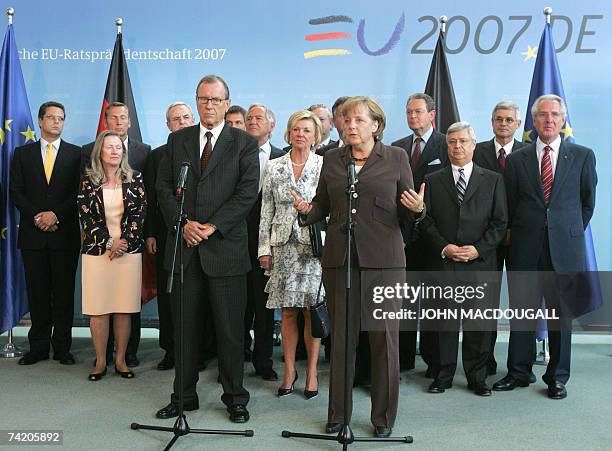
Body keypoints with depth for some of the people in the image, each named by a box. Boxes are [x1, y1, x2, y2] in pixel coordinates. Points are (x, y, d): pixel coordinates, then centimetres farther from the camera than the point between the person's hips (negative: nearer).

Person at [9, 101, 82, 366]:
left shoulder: (76, 154, 6)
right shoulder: (22, 154, 11)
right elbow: (16, 192, 5)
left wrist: (56, 214, -12)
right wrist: (37, 216, -9)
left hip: (65, 233, -1)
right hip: (32, 234, 1)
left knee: (64, 292, 2)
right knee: (37, 292, 6)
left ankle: (62, 347, 10)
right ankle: (39, 347, 14)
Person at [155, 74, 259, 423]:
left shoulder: (245, 143, 3)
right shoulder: (177, 140, 13)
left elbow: (248, 191, -6)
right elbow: (164, 186, 9)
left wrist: (212, 227, -12)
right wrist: (183, 223, -7)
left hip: (226, 247, -3)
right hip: (185, 245, 3)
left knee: (231, 328, 3)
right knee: (185, 325, 10)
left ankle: (235, 398, 17)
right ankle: (184, 395, 23)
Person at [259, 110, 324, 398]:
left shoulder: (325, 166, 2)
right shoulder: (274, 167, 8)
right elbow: (266, 211, 8)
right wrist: (264, 248, 4)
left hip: (315, 245, -2)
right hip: (284, 246, 2)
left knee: (312, 310, 2)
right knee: (288, 311, 6)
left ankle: (312, 372, 14)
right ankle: (289, 370, 19)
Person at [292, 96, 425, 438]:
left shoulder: (396, 157, 5)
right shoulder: (332, 159, 12)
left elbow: (409, 211, 6)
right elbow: (322, 205, 13)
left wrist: (417, 208, -16)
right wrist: (307, 210, -8)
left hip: (383, 258, -2)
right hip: (339, 257, 2)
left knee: (385, 337, 3)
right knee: (341, 336, 8)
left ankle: (384, 416, 17)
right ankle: (338, 413, 21)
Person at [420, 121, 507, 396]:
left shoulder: (493, 180, 9)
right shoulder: (432, 181, 9)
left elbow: (500, 222, 4)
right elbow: (426, 221, 5)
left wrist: (478, 249, -9)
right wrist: (444, 247, -9)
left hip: (481, 262, 0)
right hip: (443, 262, 0)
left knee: (479, 323, 5)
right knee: (445, 322, 5)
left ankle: (477, 378, 18)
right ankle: (444, 376, 16)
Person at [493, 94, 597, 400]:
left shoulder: (582, 156, 5)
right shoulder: (517, 159, 6)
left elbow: (587, 201, 11)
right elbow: (511, 204, 10)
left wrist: (572, 232, 8)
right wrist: (514, 234, 5)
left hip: (564, 245, 0)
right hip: (526, 247, 1)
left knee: (561, 312, 7)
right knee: (521, 310, 6)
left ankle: (557, 377, 21)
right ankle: (518, 372, 20)